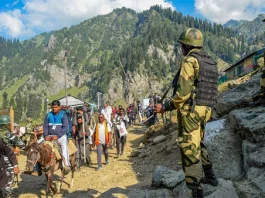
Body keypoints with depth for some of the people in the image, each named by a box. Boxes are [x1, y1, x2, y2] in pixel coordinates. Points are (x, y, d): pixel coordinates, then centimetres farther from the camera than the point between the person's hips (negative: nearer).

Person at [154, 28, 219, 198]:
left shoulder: (190, 61, -11)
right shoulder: (211, 63, 14)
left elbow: (183, 92, -19)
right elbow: (212, 90, 16)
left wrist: (166, 107, -10)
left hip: (190, 110, -9)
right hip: (205, 111, 9)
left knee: (190, 149, -4)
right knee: (198, 144, 26)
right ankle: (210, 176, 37)